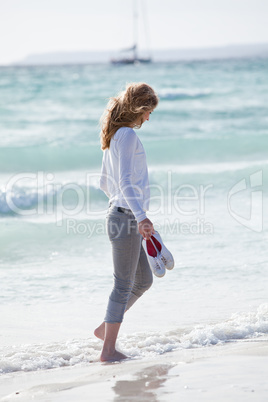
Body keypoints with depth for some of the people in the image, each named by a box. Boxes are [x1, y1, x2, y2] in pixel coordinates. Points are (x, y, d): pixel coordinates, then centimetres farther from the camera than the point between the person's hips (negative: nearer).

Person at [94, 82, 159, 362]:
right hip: (125, 217, -10)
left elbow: (105, 183, 22)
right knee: (124, 285, -3)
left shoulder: (115, 136, 15)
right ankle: (108, 349, 2)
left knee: (143, 280, 18)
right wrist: (141, 216, -34)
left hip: (121, 215, 10)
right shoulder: (128, 135, -14)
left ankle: (105, 328, 26)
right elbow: (125, 181, -25)